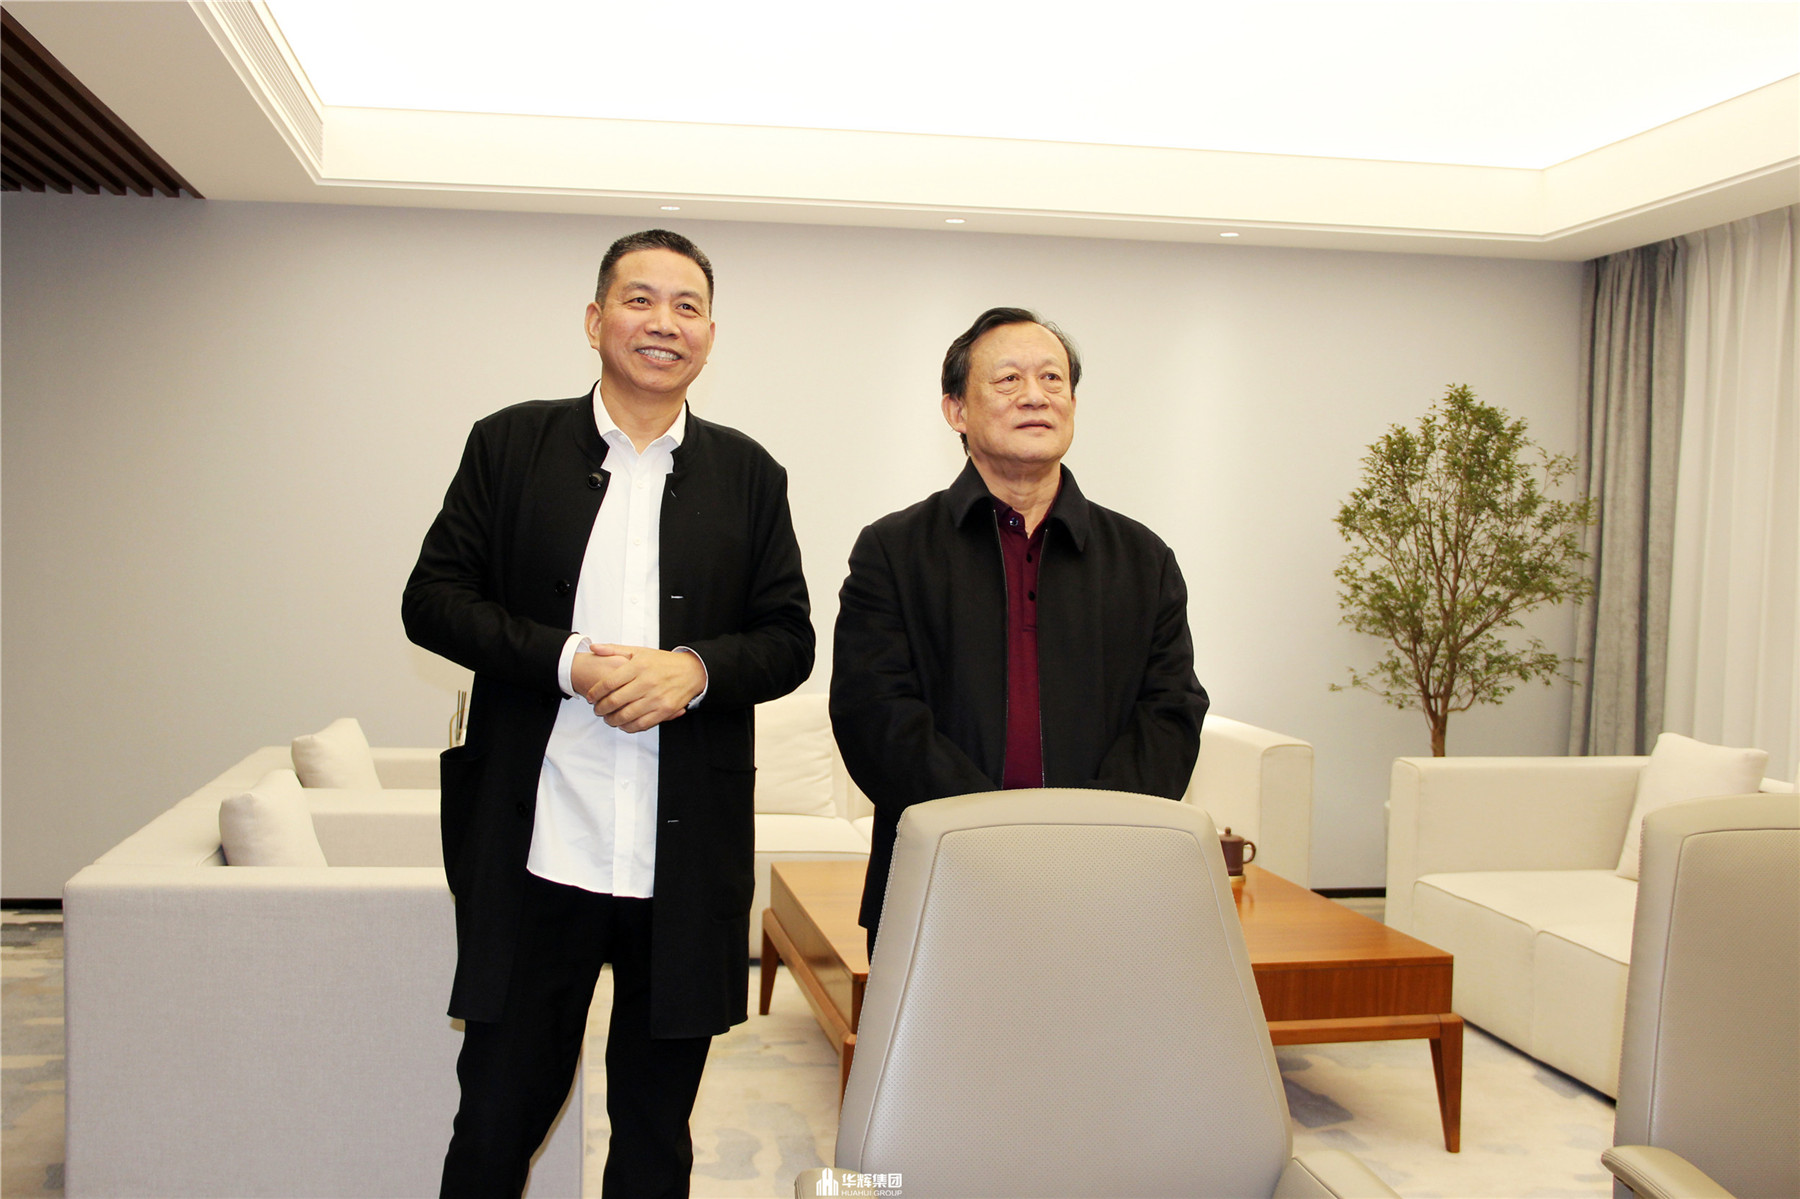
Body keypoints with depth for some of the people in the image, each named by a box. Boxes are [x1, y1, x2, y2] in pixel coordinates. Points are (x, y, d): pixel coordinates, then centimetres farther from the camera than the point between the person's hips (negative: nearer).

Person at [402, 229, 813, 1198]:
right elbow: (432, 600, 0)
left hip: (684, 861, 2)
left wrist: (694, 669, -14)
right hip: (534, 853, -1)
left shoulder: (748, 475, 8)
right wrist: (568, 661, -14)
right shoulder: (510, 445, 5)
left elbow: (789, 643, 6)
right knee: (500, 1111, 8)